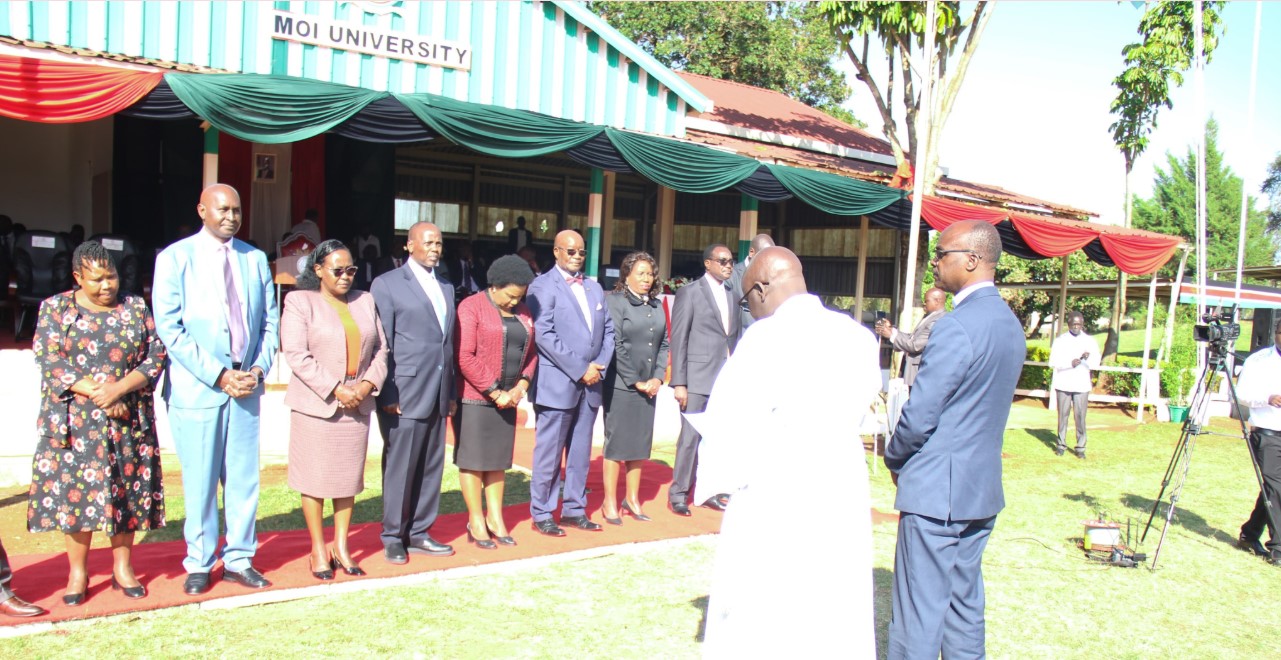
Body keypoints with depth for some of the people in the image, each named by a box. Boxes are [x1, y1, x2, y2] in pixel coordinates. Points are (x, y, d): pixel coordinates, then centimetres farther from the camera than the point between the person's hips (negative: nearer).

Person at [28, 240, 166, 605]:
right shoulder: (55, 308, 3)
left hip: (129, 419, 1)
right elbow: (49, 361, -6)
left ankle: (123, 566, 18)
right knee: (75, 489, 0)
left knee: (127, 489, 4)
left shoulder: (136, 308, 6)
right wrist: (96, 393, -16)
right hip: (75, 421, -1)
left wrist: (118, 389, -16)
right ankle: (77, 571, 13)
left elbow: (156, 355, -1)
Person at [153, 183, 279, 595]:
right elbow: (170, 327, -9)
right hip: (197, 387, -3)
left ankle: (238, 560, 19)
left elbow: (269, 321, 11)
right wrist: (219, 375, -14)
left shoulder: (255, 259, 9)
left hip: (245, 386, 3)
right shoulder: (175, 258, -2)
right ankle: (199, 564, 20)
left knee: (244, 478, 7)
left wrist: (259, 368, -5)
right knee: (200, 482, 5)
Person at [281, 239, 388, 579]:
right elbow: (296, 354, -11)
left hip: (358, 406, 4)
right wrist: (335, 389, -16)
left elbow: (380, 349, 10)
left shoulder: (365, 301, 12)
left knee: (349, 478, 9)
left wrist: (367, 384, -7)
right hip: (316, 405, -4)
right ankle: (318, 549, 14)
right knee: (316, 478, 3)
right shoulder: (299, 302, -2)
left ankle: (341, 546, 21)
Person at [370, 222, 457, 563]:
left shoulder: (446, 287, 17)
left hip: (438, 394, 6)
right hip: (405, 394, -6)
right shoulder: (387, 284, -2)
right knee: (399, 467, 1)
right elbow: (382, 345, -6)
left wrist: (451, 392, 13)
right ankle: (393, 537, 14)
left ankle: (419, 533, 20)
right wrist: (387, 395, -11)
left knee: (431, 467, 9)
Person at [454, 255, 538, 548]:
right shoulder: (471, 307, -10)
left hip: (507, 398, 6)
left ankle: (495, 518, 21)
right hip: (475, 398, -6)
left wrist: (521, 386, -3)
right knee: (473, 460, 2)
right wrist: (495, 392, -14)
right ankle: (476, 521, 12)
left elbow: (531, 351, 13)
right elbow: (465, 357, -16)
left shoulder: (523, 312, 10)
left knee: (498, 459, 12)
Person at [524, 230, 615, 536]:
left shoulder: (594, 288, 16)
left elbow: (608, 330, 14)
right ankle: (541, 514, 11)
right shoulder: (542, 286, -5)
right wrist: (580, 369, -15)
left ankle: (574, 510, 21)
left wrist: (599, 367, -2)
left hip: (591, 384, 6)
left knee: (581, 453, 12)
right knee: (549, 453, 1)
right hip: (557, 383, -6)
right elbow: (544, 335, -15)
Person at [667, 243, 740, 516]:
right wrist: (679, 383, -10)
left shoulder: (732, 296, 14)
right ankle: (678, 493, 8)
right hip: (698, 380, -5)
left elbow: (734, 338, 15)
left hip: (726, 379, 6)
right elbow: (678, 340, -5)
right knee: (691, 437, -3)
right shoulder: (689, 292, -2)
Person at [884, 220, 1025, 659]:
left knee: (918, 617, -1)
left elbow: (919, 415, -19)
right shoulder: (1010, 324, 10)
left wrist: (894, 459, 0)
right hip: (984, 490, 9)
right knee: (965, 606, 16)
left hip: (936, 491, -9)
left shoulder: (956, 327, -19)